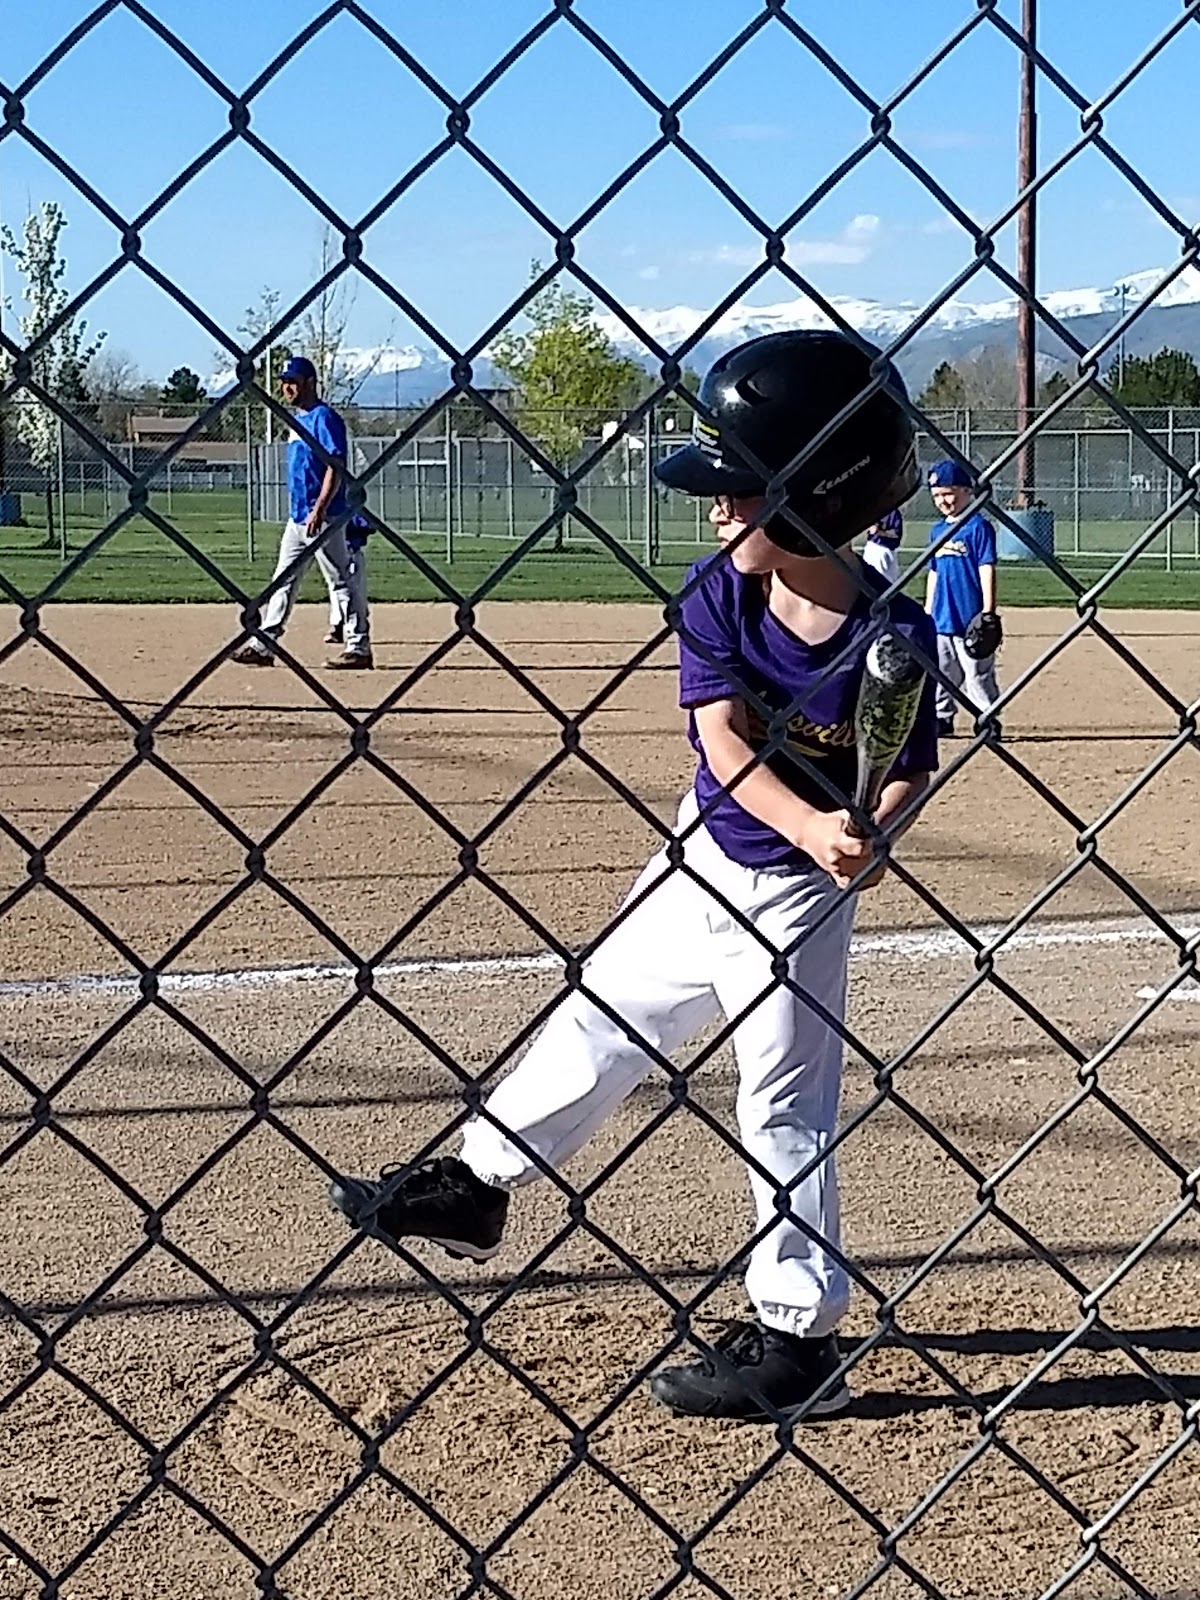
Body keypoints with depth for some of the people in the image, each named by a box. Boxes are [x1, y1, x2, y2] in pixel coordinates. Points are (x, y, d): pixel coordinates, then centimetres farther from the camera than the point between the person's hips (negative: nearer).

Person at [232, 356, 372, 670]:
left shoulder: (324, 417, -12)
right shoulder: (299, 419, 17)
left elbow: (336, 467, -19)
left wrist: (319, 509, -26)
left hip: (323, 518, -10)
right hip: (297, 518, 10)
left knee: (340, 582, -5)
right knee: (283, 582, 9)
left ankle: (358, 647, -1)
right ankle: (263, 646, 11)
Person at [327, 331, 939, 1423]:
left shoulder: (892, 635, -21)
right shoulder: (718, 595, -11)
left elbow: (911, 773, -12)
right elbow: (724, 738, -21)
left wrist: (866, 839, -32)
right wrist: (811, 826, -36)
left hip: (792, 896, -5)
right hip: (700, 861, 5)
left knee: (787, 1110, 2)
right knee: (599, 1025, 19)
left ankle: (799, 1343, 15)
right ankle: (476, 1187, 39)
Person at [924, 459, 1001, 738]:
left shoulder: (978, 526, -7)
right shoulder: (937, 531, 13)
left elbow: (987, 569, -10)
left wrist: (988, 613, -14)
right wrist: (927, 612, 18)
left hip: (970, 618, -7)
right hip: (941, 618, 7)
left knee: (978, 674, -4)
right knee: (940, 672, 10)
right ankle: (941, 720, 18)